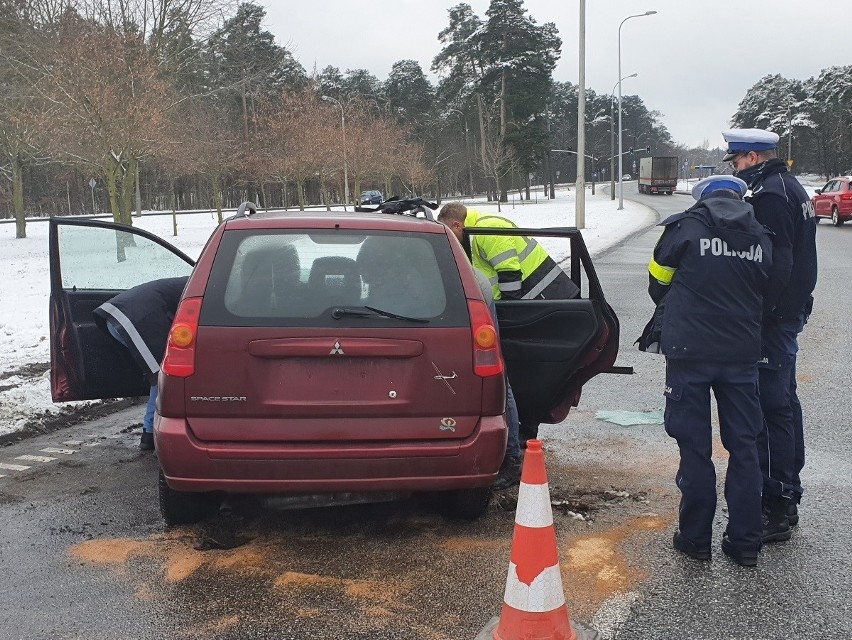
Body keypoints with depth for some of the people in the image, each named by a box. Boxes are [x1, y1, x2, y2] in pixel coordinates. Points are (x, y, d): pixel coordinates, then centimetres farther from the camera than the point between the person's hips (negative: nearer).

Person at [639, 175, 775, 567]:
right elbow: (767, 292, 10)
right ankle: (745, 542, 16)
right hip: (742, 354, 3)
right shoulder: (761, 237, 6)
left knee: (695, 447, 5)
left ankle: (696, 537, 13)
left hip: (690, 352, -3)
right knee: (744, 446, 11)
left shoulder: (686, 227, -4)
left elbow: (658, 283, 5)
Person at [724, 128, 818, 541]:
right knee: (783, 402, 17)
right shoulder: (790, 187, 16)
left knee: (771, 408, -8)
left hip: (772, 318, -11)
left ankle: (776, 506, -4)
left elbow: (775, 263, -24)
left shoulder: (770, 194, -17)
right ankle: (787, 496, 29)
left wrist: (757, 317, -22)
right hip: (791, 311, 11)